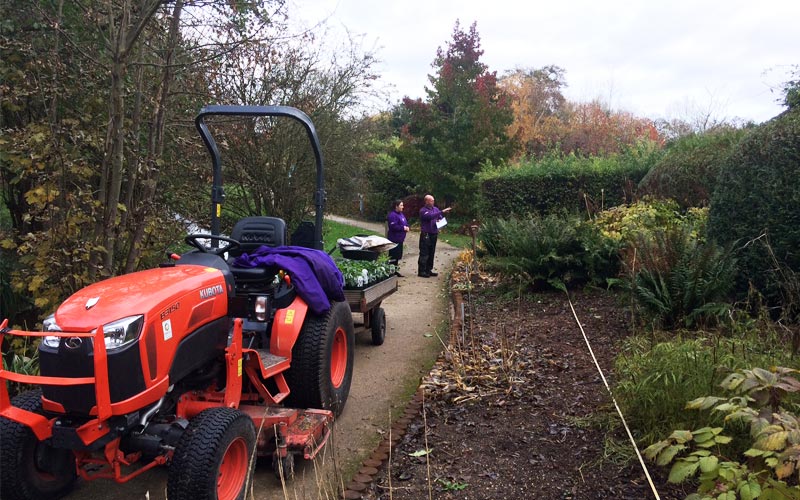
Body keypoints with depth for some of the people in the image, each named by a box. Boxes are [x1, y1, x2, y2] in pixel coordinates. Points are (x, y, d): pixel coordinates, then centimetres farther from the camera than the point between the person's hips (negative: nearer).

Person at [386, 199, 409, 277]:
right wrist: (403, 228, -18)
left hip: (399, 239, 10)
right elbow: (393, 226, -24)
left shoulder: (400, 214, 16)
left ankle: (395, 270, 21)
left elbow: (405, 223, 25)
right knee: (393, 256, -7)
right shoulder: (392, 215, -16)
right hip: (394, 239, -10)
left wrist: (407, 227, 3)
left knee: (398, 255, 13)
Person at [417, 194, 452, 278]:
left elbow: (441, 218, 19)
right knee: (424, 254, -5)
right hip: (426, 235, -7)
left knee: (431, 253, 12)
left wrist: (440, 220, -6)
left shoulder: (435, 209, 11)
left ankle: (428, 270, 20)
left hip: (434, 234, 7)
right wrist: (442, 212, -29)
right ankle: (421, 271, -2)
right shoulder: (423, 210, -10)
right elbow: (430, 216, -27)